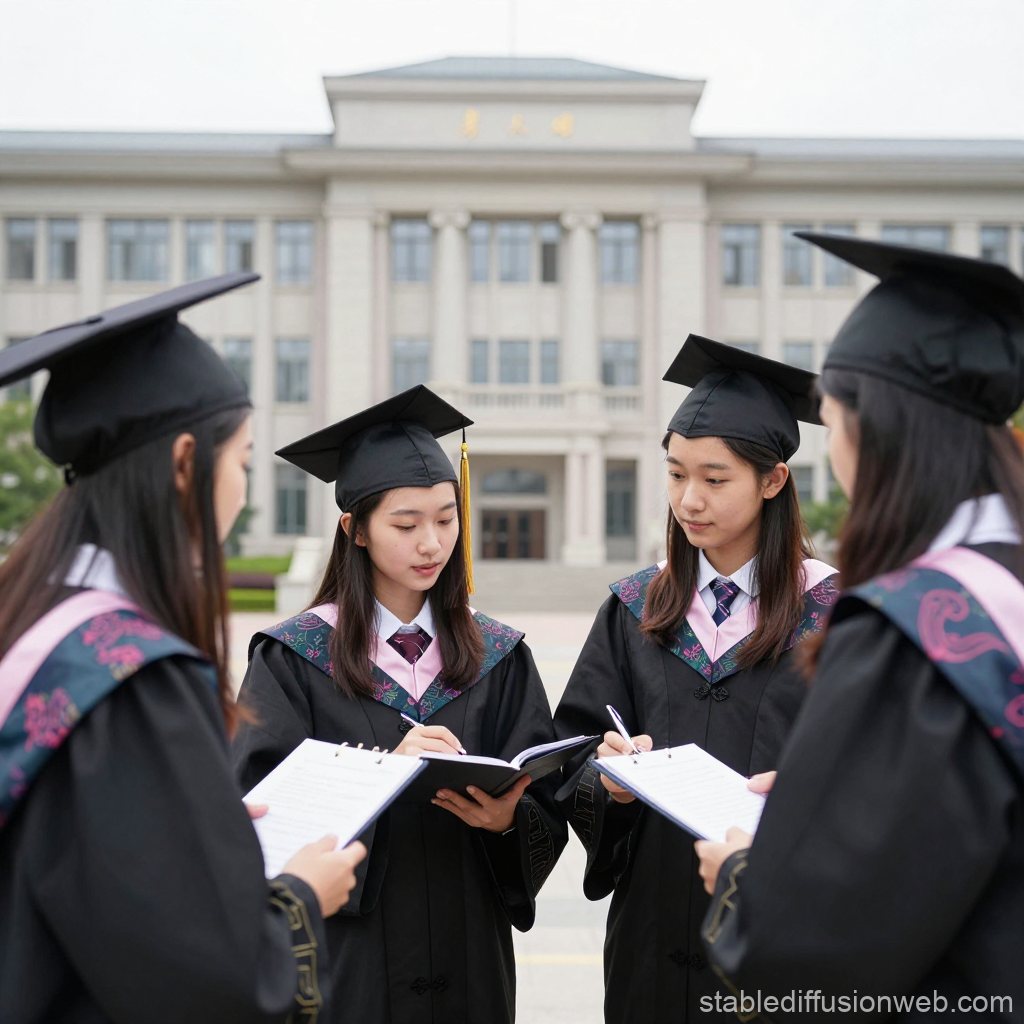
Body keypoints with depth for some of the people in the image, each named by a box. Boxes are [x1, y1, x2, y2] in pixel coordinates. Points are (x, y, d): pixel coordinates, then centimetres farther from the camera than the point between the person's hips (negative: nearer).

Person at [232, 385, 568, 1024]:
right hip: (346, 963, -2)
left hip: (467, 959, 3)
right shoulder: (295, 657, -7)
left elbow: (547, 809, -2)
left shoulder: (499, 658, 1)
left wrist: (508, 819, -22)